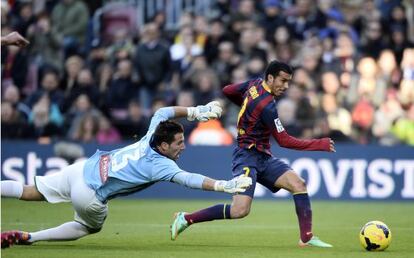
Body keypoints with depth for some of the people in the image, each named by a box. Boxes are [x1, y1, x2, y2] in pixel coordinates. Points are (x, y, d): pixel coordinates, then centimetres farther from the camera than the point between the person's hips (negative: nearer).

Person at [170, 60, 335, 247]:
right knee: (240, 210, -21)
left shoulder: (254, 84, 4)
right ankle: (186, 219, -6)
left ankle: (307, 238, -7)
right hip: (247, 156, -10)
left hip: (263, 157, 10)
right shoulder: (266, 105, -22)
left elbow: (227, 91, 19)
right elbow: (284, 141, -18)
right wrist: (319, 145, -15)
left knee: (298, 184, -7)